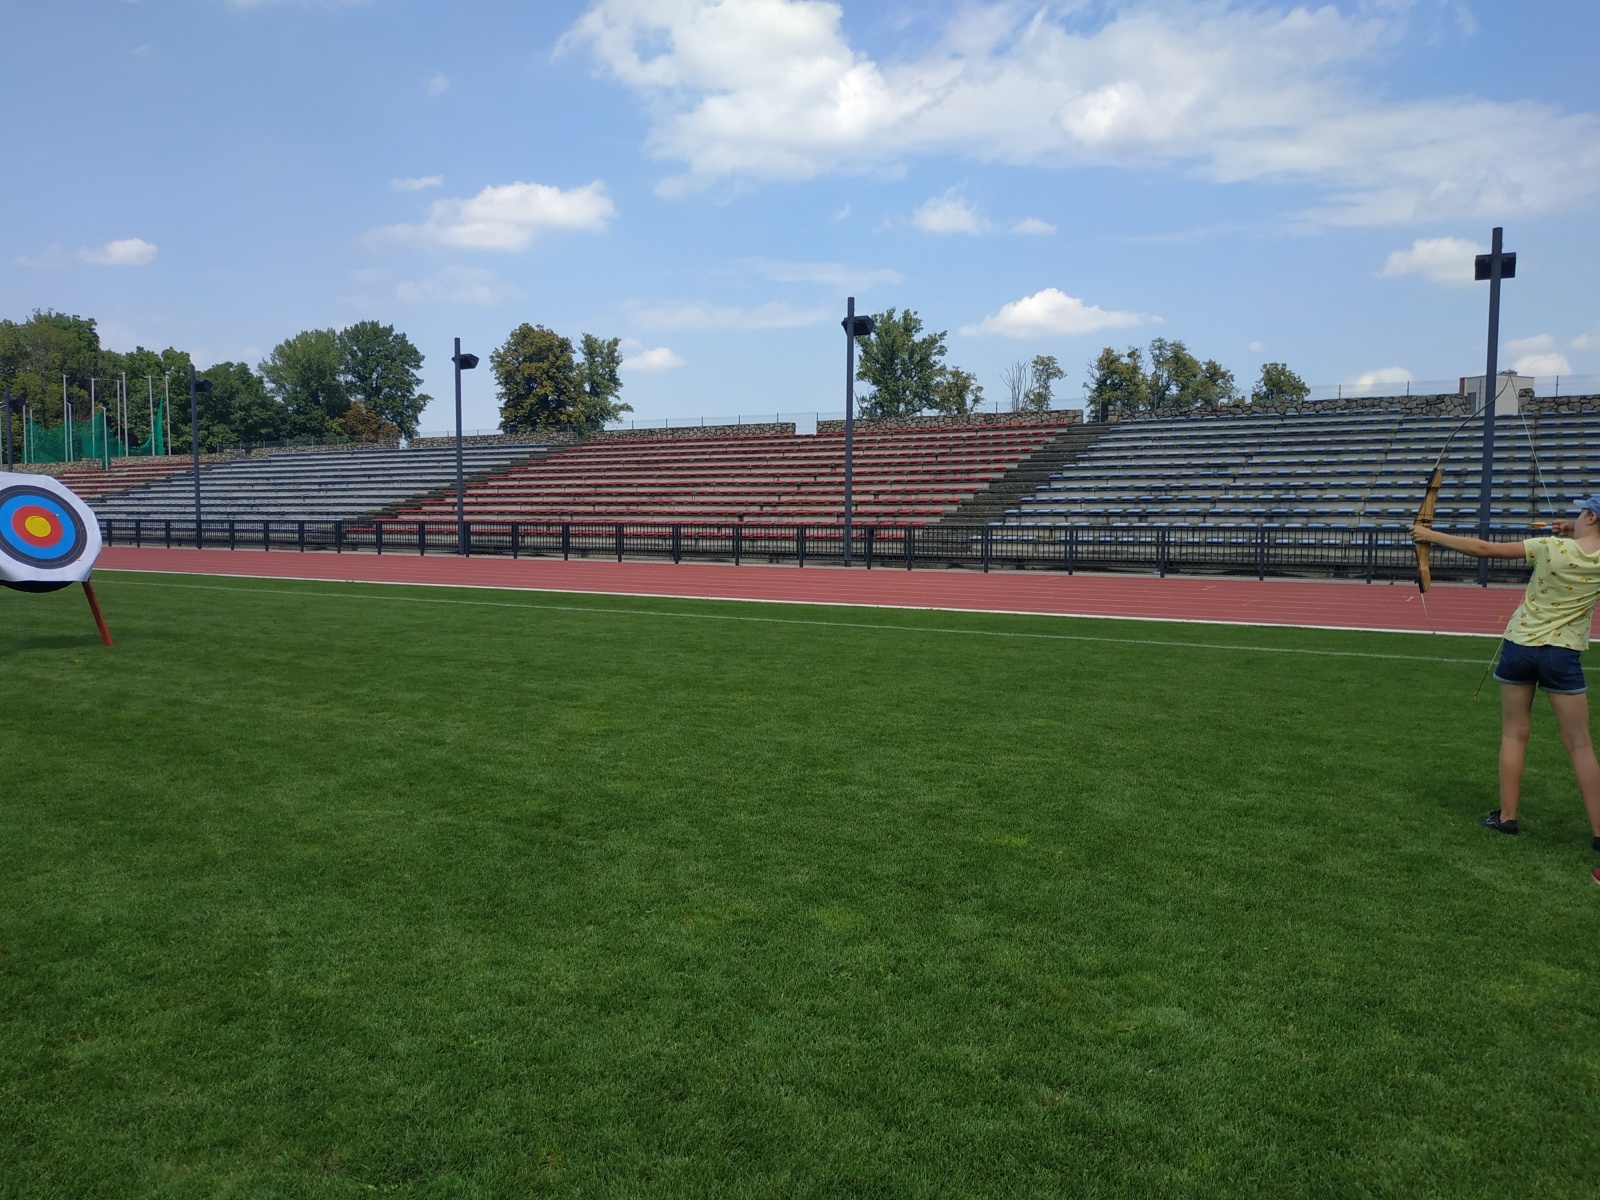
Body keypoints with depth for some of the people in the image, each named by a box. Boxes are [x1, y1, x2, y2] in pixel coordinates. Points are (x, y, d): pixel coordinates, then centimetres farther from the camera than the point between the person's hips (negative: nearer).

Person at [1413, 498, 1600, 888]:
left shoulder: (1551, 547, -11)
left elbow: (1485, 549, -8)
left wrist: (1432, 536, -2)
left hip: (1519, 646, 0)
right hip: (1562, 655, 0)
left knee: (1514, 733, 11)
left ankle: (1507, 815, 16)